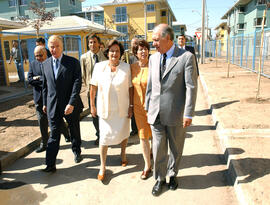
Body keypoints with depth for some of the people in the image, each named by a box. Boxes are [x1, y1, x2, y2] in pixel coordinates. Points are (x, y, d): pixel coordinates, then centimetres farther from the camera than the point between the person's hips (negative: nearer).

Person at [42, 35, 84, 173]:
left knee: (74, 131, 16)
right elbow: (45, 85, 13)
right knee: (54, 135, 5)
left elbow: (77, 83, -14)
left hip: (71, 105, -2)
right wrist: (45, 103, 13)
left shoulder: (73, 62, -7)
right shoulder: (46, 64, 6)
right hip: (53, 105, 2)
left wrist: (71, 103, -21)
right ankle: (50, 165, 11)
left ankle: (77, 152, 40)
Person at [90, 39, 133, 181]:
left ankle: (123, 154, 47)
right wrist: (92, 105, 2)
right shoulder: (99, 67, -5)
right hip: (105, 108, 0)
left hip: (122, 108, 1)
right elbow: (93, 87, 1)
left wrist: (131, 106, -4)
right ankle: (102, 167, 19)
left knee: (123, 133, 18)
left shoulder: (126, 67, -6)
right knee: (104, 136, 3)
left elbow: (130, 88, -2)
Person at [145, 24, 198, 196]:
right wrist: (147, 107, 13)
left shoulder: (186, 57, -8)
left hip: (176, 114, -3)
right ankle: (160, 179, 31)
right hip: (156, 113, 3)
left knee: (176, 149, 15)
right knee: (158, 148, 10)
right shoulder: (153, 58, 7)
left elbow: (191, 87, -10)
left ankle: (172, 174, 40)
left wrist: (189, 114, -13)